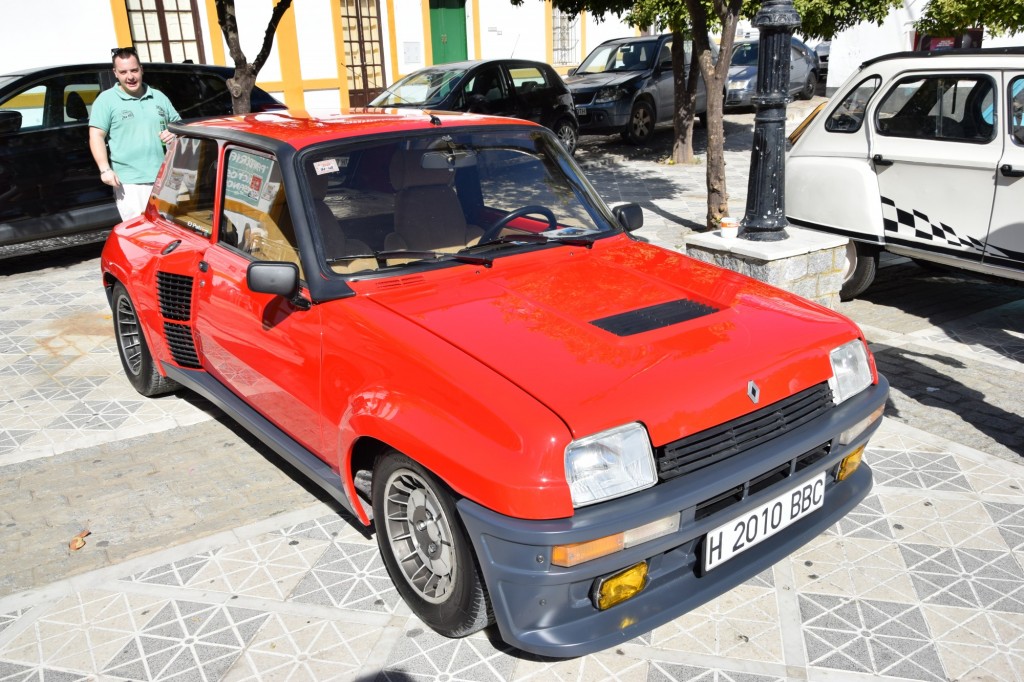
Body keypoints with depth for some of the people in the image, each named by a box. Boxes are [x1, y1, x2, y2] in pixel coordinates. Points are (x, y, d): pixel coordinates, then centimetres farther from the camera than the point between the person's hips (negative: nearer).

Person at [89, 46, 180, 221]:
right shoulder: (106, 100, 2)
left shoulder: (159, 97, 15)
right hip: (128, 181, -4)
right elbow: (96, 137, -4)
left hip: (165, 178, 5)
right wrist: (105, 169, -16)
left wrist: (175, 133, -1)